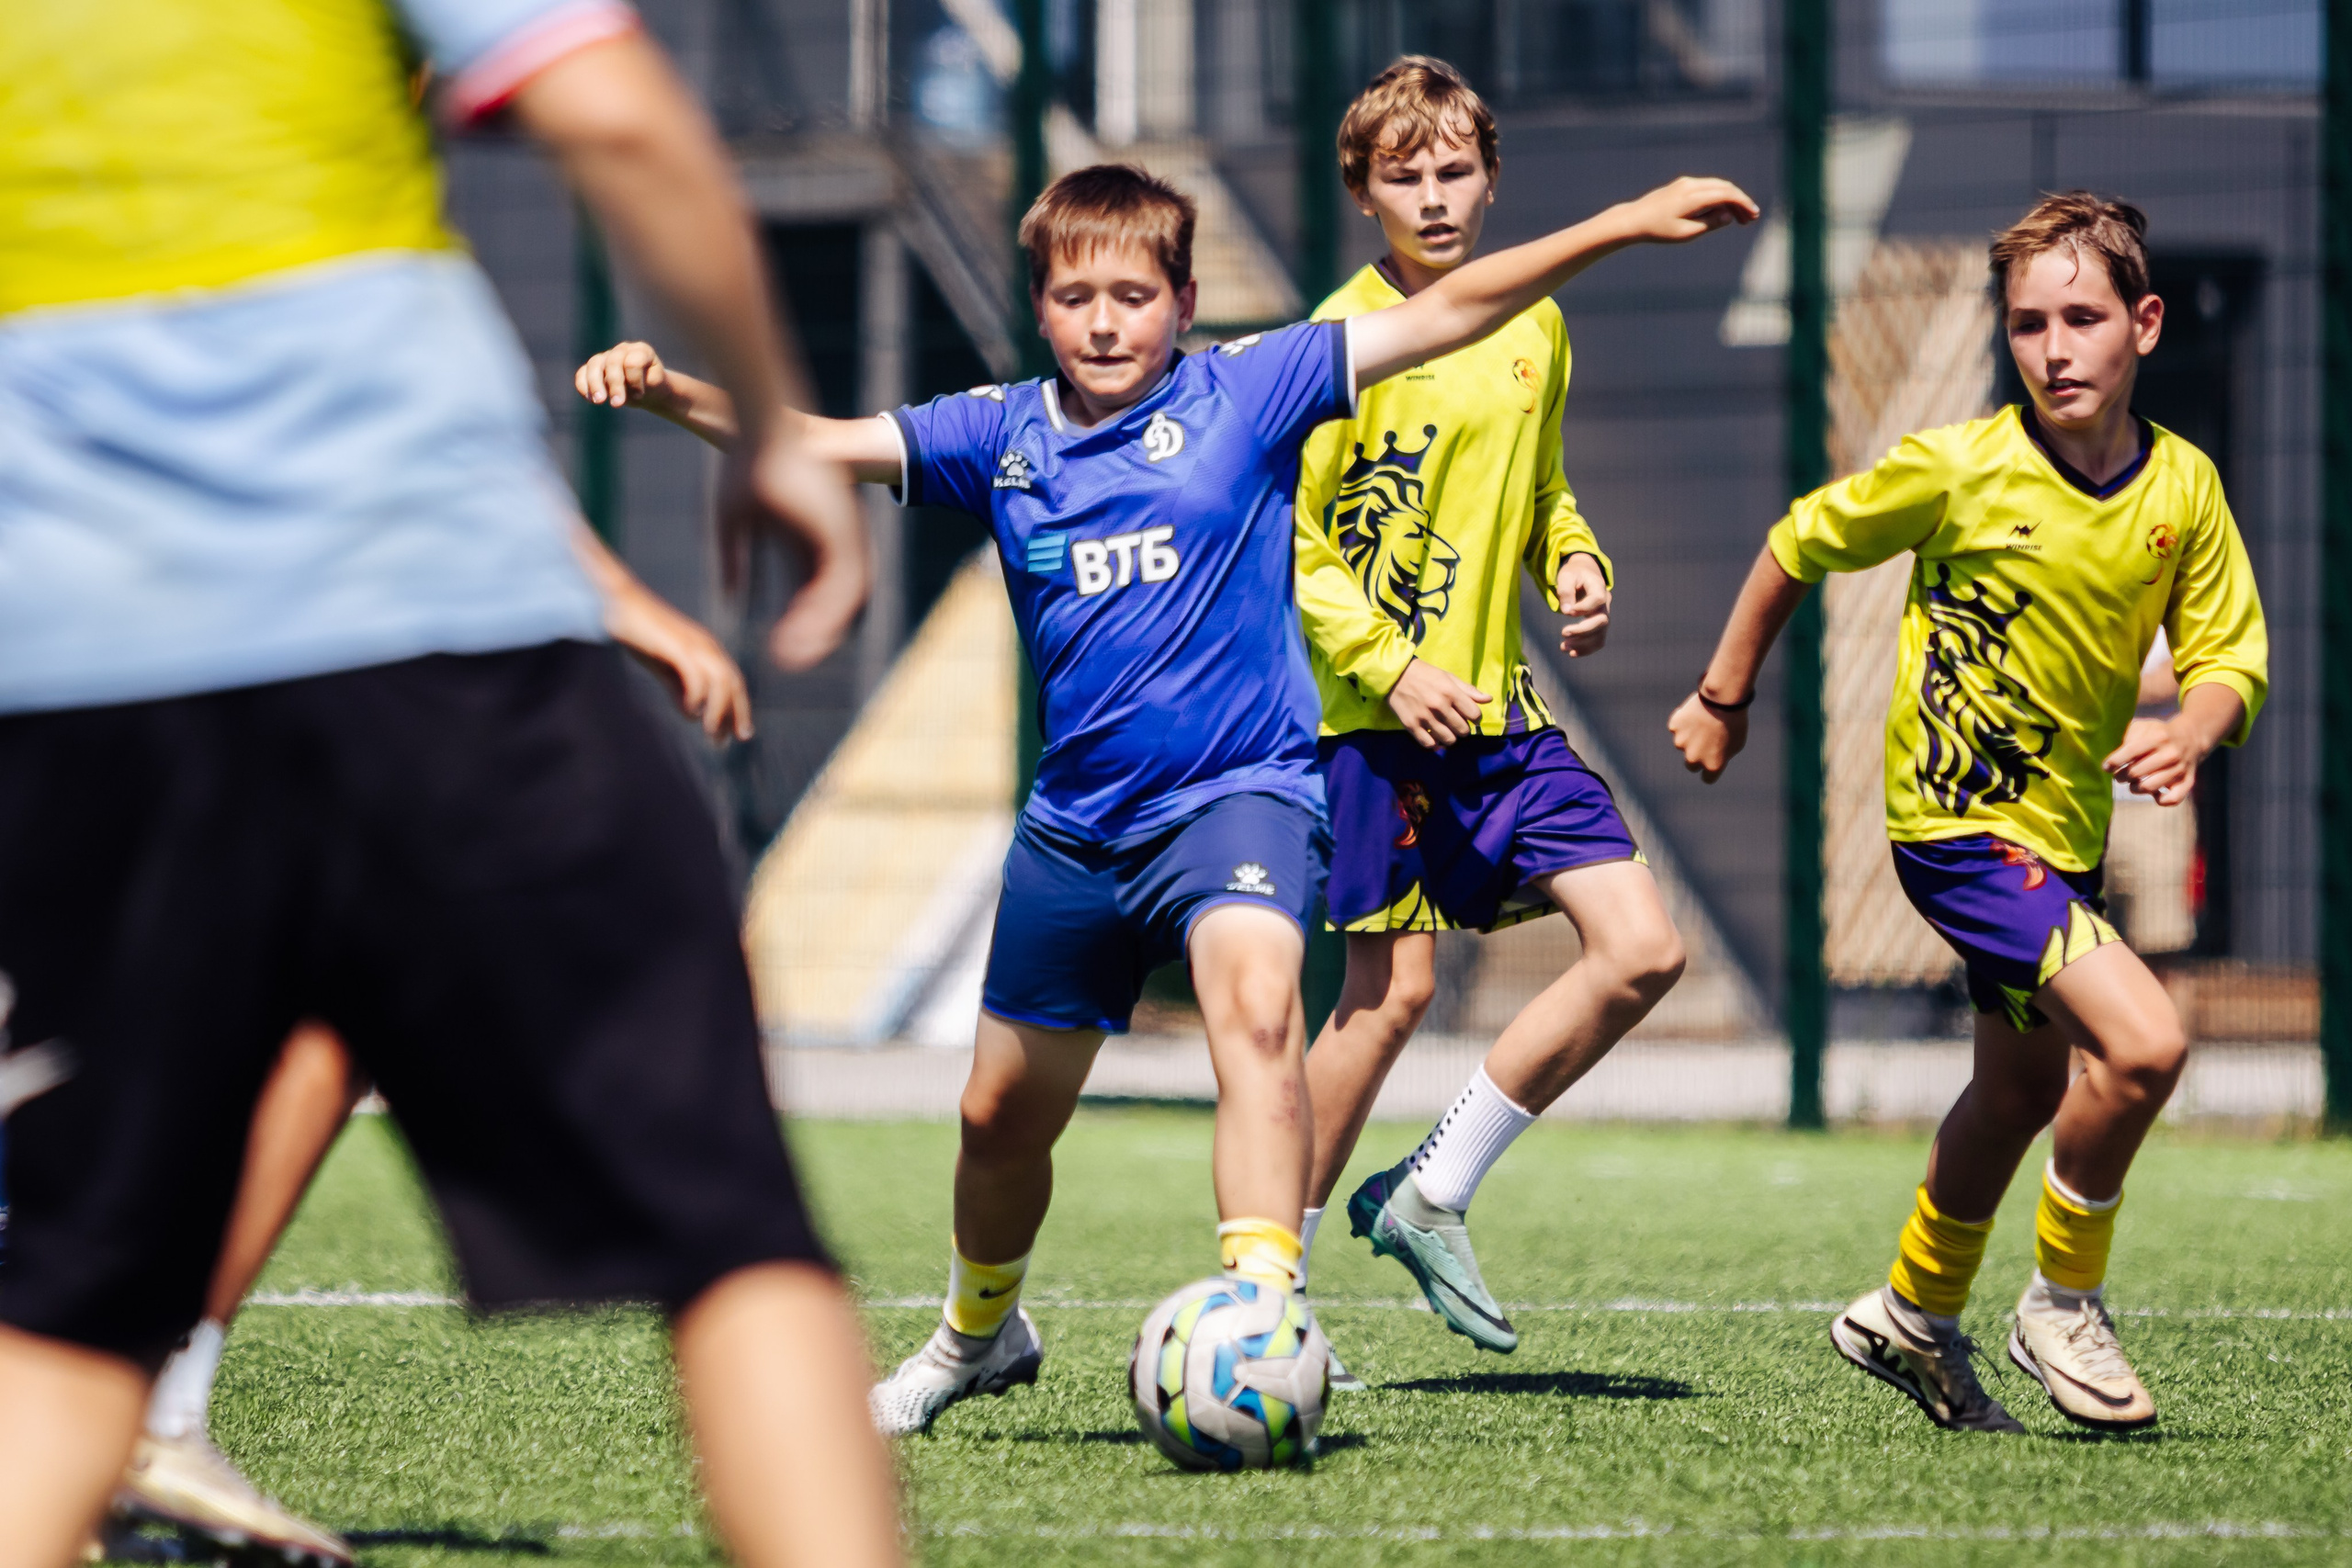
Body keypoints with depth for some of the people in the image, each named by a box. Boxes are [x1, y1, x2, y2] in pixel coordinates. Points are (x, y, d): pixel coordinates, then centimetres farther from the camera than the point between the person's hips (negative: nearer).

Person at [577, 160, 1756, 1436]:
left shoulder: (1243, 396, -4)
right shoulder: (1002, 438, 4)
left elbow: (1440, 317, -6)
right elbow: (816, 443, 2)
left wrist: (1621, 225, -10)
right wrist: (667, 390, -14)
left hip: (1238, 791, -4)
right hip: (1075, 819, 4)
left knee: (1256, 1001, -34)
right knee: (1002, 1113, 15)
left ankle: (1259, 1306, -44)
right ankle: (979, 1330, 43)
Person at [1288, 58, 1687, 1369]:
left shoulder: (1535, 325, 11)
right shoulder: (1347, 342, -9)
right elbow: (1287, 545, -10)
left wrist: (1576, 561, 4)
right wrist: (1390, 669, -18)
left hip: (1502, 709, 7)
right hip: (1378, 719, -7)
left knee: (1642, 950, -3)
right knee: (1394, 989, -8)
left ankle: (1432, 1197, 8)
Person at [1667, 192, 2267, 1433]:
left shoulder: (2183, 487, -6)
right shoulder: (1960, 468, -17)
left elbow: (2232, 656, -1)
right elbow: (1801, 543, -3)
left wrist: (2193, 729, -24)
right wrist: (1723, 697, 6)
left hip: (2064, 824, 7)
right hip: (1959, 821, -7)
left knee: (2023, 1088, 24)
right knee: (2143, 1042, -22)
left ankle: (1915, 1317, 46)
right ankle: (2064, 1304, -2)